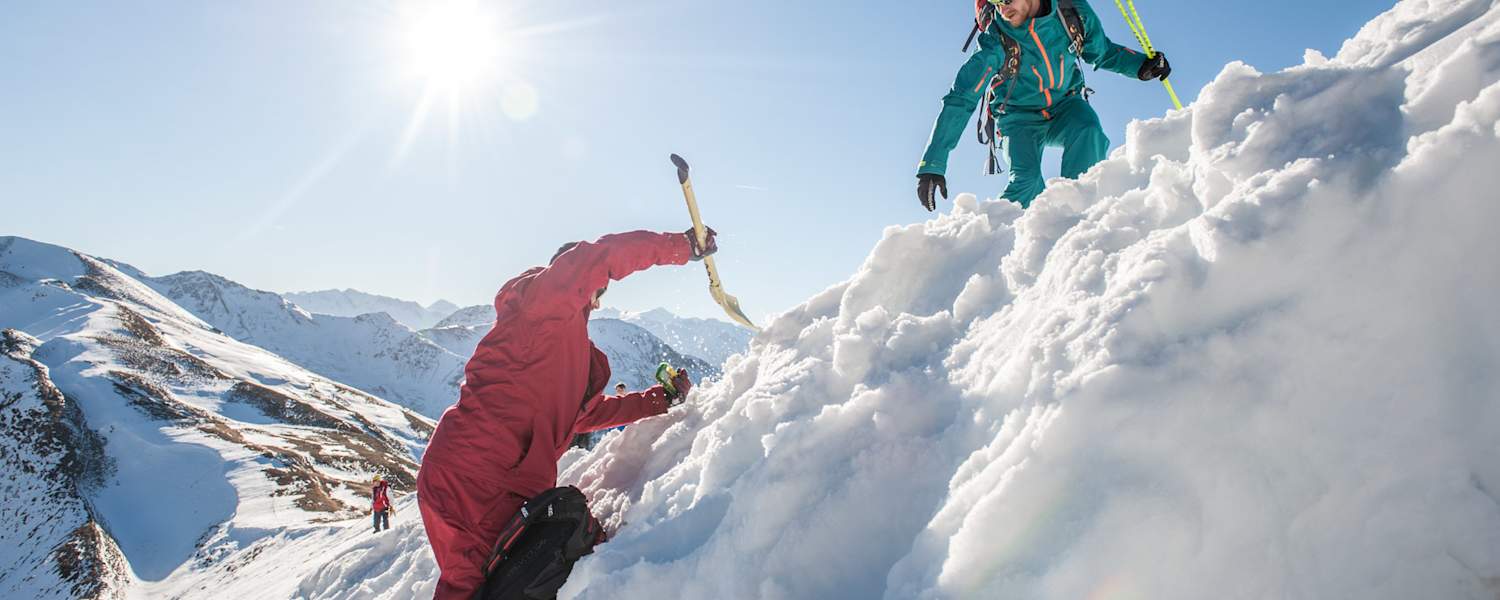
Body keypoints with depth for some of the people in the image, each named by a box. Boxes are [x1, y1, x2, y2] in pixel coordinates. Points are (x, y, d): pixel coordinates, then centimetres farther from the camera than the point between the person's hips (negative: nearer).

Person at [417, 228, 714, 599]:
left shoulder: (572, 347, 26)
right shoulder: (543, 303, -3)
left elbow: (586, 413, 30)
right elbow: (598, 257, -17)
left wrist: (661, 400, 26)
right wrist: (682, 246, -8)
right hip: (471, 480, -10)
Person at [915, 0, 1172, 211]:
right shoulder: (995, 41, -23)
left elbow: (1102, 51, 7)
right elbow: (959, 101, -26)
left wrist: (1140, 65, -12)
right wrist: (932, 165, -33)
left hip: (1065, 108, 3)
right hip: (1020, 119, -3)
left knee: (1088, 130, -30)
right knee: (1026, 182, -28)